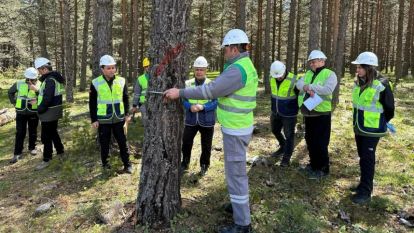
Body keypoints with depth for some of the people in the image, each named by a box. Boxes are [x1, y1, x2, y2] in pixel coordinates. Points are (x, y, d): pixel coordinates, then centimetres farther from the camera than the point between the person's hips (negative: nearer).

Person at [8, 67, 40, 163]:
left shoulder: (39, 85, -7)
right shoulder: (19, 84, -2)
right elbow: (10, 92, 15)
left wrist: (36, 90, -34)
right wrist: (14, 102, 7)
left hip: (33, 113, -1)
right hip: (21, 112, 1)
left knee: (33, 132, 11)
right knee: (20, 133, 2)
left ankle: (32, 148, 30)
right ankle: (17, 153, 6)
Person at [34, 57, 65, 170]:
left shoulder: (50, 80, -21)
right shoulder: (55, 78, 11)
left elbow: (47, 98, -26)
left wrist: (40, 109, -14)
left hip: (49, 112, -10)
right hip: (54, 111, 10)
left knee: (46, 136, -2)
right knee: (53, 133, 22)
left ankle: (46, 160, 6)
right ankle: (60, 152, 33)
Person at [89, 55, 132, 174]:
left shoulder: (121, 81, 0)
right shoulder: (96, 83, -6)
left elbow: (126, 99, 10)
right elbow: (92, 103, -2)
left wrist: (126, 114, 7)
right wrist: (93, 119, -3)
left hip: (119, 118, 2)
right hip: (103, 119, -1)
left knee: (122, 142, 7)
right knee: (104, 143, 11)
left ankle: (127, 164, 19)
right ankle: (105, 163, 29)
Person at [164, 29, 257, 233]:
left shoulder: (238, 69, -22)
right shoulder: (245, 65, 12)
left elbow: (210, 91, -24)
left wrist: (180, 92, -19)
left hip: (235, 130, -11)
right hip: (238, 127, 11)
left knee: (235, 173, -2)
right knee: (237, 169, 23)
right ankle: (240, 204, 41)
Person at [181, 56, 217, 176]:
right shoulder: (187, 84, 1)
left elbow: (215, 102, -10)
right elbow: (183, 100, 2)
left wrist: (202, 107, -24)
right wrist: (190, 106, -19)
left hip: (206, 121, -1)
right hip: (191, 120, 2)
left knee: (206, 146, 12)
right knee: (186, 142, 10)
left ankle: (204, 166, 32)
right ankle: (185, 163, 31)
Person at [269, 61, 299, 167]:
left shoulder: (293, 80, -23)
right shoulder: (272, 78, -4)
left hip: (289, 113, -6)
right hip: (276, 112, 7)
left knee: (289, 135, 5)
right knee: (275, 130, 20)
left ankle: (286, 157, 18)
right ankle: (283, 147, 44)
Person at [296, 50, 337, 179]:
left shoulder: (330, 74, -6)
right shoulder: (308, 73, 14)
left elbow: (328, 89, -23)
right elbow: (299, 83, -1)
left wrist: (309, 86, -17)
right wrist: (306, 88, -22)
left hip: (322, 114, -7)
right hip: (308, 114, 7)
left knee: (320, 142, -1)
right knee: (310, 140, 17)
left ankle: (323, 169, 13)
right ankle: (314, 164, 34)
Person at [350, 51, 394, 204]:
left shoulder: (381, 85, -19)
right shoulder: (359, 83, 3)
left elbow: (389, 107, -8)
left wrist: (382, 123, 4)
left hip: (372, 130, -7)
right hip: (359, 127, 7)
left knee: (367, 159, -2)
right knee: (363, 157, 16)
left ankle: (366, 192, 8)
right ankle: (364, 184, 31)